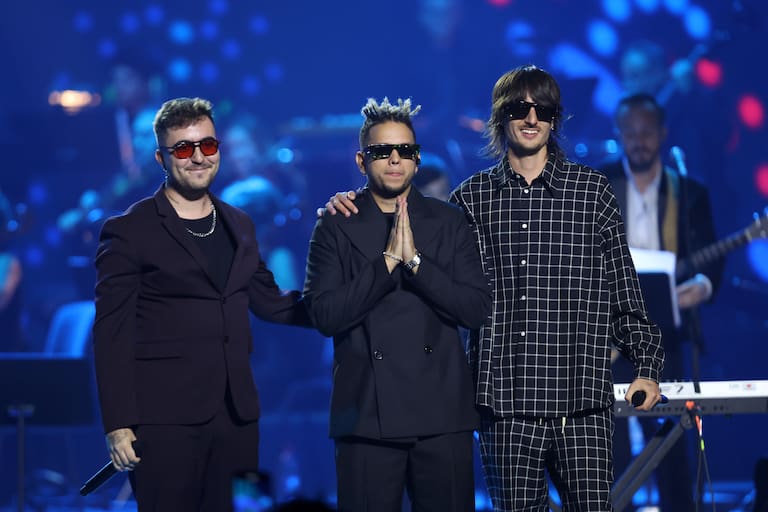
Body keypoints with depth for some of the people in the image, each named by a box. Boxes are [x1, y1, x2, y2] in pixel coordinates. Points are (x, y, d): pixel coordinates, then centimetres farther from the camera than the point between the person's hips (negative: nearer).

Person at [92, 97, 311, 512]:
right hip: (165, 417, -5)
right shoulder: (129, 232, -2)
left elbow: (270, 303, 24)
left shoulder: (239, 225, 16)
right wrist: (118, 425, -12)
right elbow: (112, 335, -6)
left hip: (235, 416, 5)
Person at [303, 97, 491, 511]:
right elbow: (324, 315, -7)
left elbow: (477, 310, 0)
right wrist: (387, 262, -14)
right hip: (367, 415, -1)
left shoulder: (448, 222, 9)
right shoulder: (336, 227, 5)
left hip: (442, 414, 1)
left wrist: (415, 260, -11)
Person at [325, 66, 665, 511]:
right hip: (505, 405, 2)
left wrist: (647, 367, 2)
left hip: (581, 403, -1)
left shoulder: (592, 190, 7)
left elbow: (624, 290, 8)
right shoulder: (472, 197, 10)